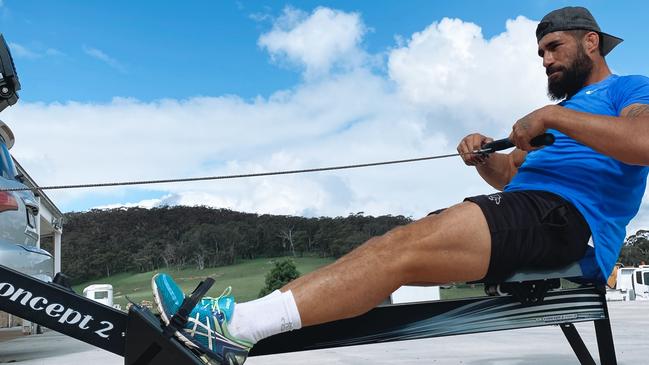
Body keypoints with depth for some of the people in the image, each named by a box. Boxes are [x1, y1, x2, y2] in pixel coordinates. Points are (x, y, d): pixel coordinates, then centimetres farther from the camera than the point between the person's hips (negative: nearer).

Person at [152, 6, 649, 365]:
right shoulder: (568, 104, 35)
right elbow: (508, 173, 30)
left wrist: (552, 116, -14)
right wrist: (481, 156, 8)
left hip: (565, 216, -8)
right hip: (519, 210, 8)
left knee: (403, 248, -27)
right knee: (388, 248, -12)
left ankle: (236, 325, -34)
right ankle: (232, 322, -20)